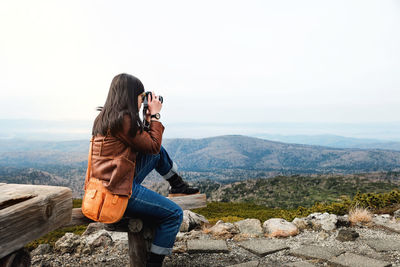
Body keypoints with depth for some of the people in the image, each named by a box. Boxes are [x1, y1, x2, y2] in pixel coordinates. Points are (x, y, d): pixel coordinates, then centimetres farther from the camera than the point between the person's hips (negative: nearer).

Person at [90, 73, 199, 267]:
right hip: (118, 191, -10)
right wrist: (155, 114, -3)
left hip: (109, 183, 10)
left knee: (160, 153, 17)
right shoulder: (122, 119, -19)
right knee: (174, 214, -1)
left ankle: (178, 186, 31)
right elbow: (153, 146, -12)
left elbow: (143, 141, 16)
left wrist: (149, 118, 9)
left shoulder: (106, 116, 11)